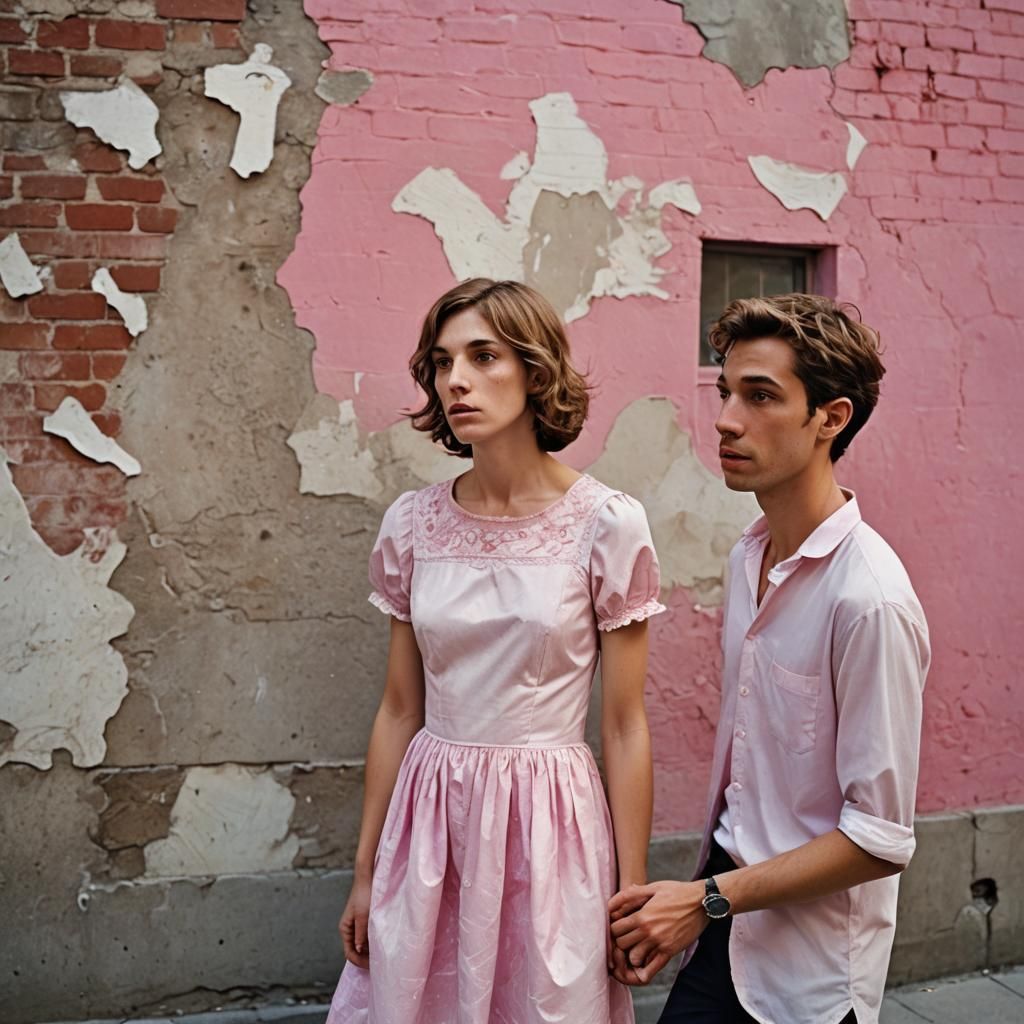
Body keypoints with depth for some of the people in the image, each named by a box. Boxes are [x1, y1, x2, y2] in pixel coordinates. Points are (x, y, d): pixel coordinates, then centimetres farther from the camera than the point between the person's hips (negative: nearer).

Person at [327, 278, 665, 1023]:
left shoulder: (606, 524, -10)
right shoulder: (413, 524, 0)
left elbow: (625, 726, -6)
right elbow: (399, 710, 7)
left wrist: (634, 893, -4)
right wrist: (366, 869, 9)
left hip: (546, 818, -3)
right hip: (428, 820, 3)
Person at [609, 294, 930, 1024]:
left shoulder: (869, 598, -23)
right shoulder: (747, 560, 1)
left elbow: (881, 840, -20)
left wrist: (708, 900, -16)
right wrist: (697, 901, 10)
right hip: (728, 928, 6)